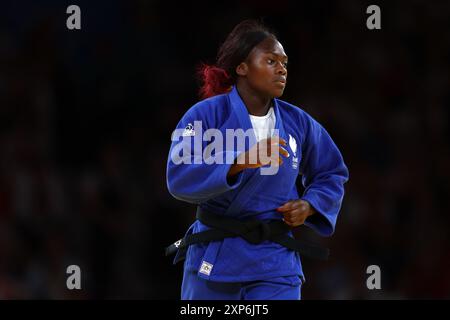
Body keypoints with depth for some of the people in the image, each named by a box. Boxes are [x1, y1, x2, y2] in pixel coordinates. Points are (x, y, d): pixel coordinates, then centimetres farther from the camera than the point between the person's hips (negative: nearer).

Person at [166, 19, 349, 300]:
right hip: (214, 256, -2)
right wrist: (240, 162, -31)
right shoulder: (206, 114, -7)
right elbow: (179, 178, -19)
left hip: (275, 263, 2)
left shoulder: (298, 123, 5)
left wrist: (309, 205, -3)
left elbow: (332, 176, 18)